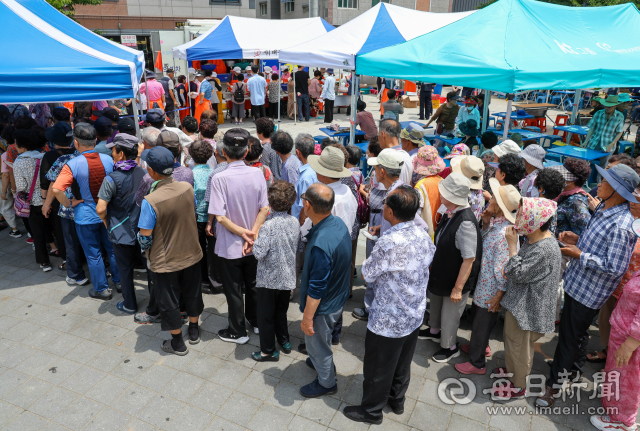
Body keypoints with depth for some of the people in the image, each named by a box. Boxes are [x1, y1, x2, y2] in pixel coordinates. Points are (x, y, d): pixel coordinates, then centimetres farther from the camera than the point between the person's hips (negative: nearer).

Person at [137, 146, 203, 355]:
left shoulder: (150, 201, -28)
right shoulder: (187, 187, -12)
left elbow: (145, 237, -20)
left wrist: (147, 250, 2)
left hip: (165, 261, -5)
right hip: (191, 254, 5)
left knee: (169, 301, 15)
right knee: (192, 292, 23)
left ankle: (178, 343, 32)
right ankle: (194, 331, 44)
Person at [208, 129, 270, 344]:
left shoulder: (220, 178, -20)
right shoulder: (257, 173, -9)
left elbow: (220, 216, -22)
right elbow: (265, 209, -9)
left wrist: (243, 233, -13)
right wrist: (253, 233, -11)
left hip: (230, 246, -4)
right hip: (254, 244, 4)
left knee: (233, 290, 13)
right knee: (253, 284, 23)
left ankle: (238, 332, 28)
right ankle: (257, 322, 40)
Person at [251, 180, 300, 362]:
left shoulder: (268, 225, -24)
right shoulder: (295, 222, -5)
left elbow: (260, 253, -25)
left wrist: (254, 242, -8)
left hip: (269, 278, -6)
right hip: (288, 277, 6)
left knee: (266, 315, 12)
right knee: (281, 310, 25)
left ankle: (268, 350, 23)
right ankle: (284, 341, 39)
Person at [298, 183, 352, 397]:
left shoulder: (320, 245, -39)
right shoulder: (339, 223, -11)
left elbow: (316, 288, -30)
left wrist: (307, 318, -17)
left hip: (324, 306, -8)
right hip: (338, 297, 8)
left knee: (317, 343, 18)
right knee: (322, 340, 33)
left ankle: (326, 383, 41)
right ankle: (323, 362, 58)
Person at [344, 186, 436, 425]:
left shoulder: (389, 244, -34)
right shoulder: (424, 236, -10)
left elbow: (366, 274, -19)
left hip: (388, 321, -7)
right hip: (415, 315, 7)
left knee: (378, 368, 17)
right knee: (403, 363, 28)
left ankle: (371, 410, 38)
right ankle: (397, 400, 50)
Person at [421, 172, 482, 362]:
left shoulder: (465, 223, -35)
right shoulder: (451, 213, -7)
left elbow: (469, 259, -30)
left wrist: (458, 288, -24)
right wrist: (434, 264, 19)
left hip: (455, 279, -8)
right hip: (441, 273, 8)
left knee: (449, 313, 14)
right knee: (436, 302, 29)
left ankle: (450, 347, 40)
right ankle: (434, 330, 57)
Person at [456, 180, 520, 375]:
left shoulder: (504, 233, -32)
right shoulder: (495, 223, -4)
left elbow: (504, 268, -27)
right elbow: (484, 242, 11)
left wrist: (499, 295, -20)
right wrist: (485, 224, -5)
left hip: (491, 289, -9)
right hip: (483, 282, 9)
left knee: (482, 322, 9)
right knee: (476, 313, 28)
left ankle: (477, 363, 30)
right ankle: (480, 346, 52)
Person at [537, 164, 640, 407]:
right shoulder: (603, 209, 1)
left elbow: (615, 267, -27)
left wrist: (579, 255, -22)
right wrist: (577, 239, 0)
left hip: (589, 291, -9)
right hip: (577, 282, 9)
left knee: (570, 337, 6)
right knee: (577, 332, 26)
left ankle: (554, 384, 22)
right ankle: (574, 370, 48)